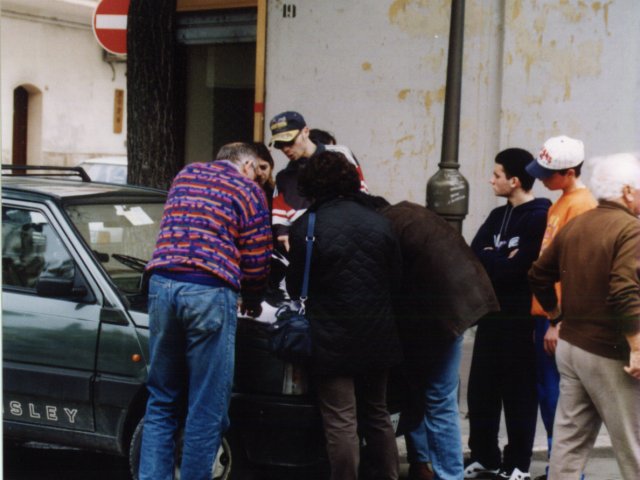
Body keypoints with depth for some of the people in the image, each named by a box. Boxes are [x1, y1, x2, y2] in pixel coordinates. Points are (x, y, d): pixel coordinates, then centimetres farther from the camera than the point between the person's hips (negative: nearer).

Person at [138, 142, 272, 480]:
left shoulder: (185, 176, 22)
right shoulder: (248, 191, 6)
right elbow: (257, 260, 4)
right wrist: (251, 300, 24)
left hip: (163, 284, 5)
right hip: (210, 293, -5)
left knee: (161, 403, 14)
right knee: (206, 408, 2)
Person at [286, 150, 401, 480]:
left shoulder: (305, 228, -11)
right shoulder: (379, 222, 4)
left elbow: (295, 288, -3)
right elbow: (396, 278, 10)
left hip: (332, 339, -5)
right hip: (377, 336, 5)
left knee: (340, 422, -2)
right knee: (377, 415, 18)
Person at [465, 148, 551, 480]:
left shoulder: (539, 217, -12)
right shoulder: (498, 216, 13)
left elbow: (515, 268, -19)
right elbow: (473, 255, 2)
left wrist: (490, 258, -4)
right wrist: (499, 259, -14)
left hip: (520, 318, -7)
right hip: (491, 313, 7)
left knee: (518, 392, 1)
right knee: (481, 389, 11)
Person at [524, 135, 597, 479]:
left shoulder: (581, 206, -14)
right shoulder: (562, 203, 15)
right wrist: (546, 317, 15)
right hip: (546, 312, 9)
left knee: (559, 398, -4)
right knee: (547, 394, 13)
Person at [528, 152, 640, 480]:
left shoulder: (574, 226, 9)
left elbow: (539, 275, 16)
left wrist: (557, 315, 28)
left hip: (572, 344, 8)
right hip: (609, 354, -8)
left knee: (569, 441, 11)